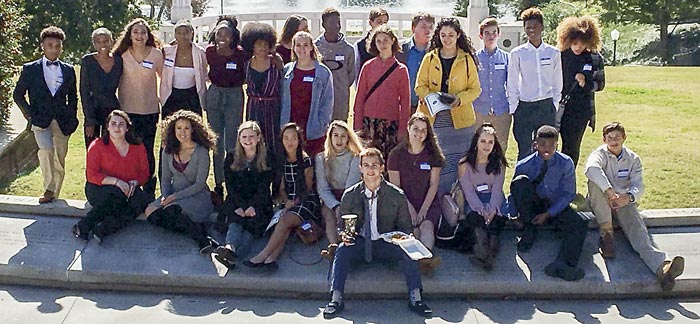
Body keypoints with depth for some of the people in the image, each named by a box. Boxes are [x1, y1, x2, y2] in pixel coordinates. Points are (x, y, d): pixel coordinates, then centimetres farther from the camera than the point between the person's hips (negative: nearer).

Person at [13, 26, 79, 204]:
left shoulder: (68, 70, 11)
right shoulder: (30, 69, 5)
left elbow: (73, 97, 19)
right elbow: (18, 94, 10)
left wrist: (72, 119, 8)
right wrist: (29, 114, -1)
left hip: (62, 121, 2)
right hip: (40, 120, -2)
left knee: (59, 159, 3)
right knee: (46, 149, -26)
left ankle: (54, 195, 16)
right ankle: (49, 189, -14)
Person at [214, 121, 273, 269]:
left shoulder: (266, 159, 5)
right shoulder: (231, 158, 11)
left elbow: (264, 187, -3)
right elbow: (230, 186, 2)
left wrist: (252, 206, -19)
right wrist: (240, 206, -14)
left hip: (259, 203, -1)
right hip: (236, 202, 1)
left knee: (253, 219, -33)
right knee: (235, 219, -31)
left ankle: (232, 253, -56)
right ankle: (230, 248, -61)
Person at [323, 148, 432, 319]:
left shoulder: (397, 195, -2)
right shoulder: (350, 195, 0)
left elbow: (405, 226, 6)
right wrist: (344, 235, -14)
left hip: (387, 243, 0)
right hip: (360, 242, 1)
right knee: (342, 250, -28)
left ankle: (415, 298, -22)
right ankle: (336, 299, -28)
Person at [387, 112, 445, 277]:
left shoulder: (433, 154, 8)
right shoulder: (396, 154, 5)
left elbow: (433, 185, 5)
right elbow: (395, 187, 3)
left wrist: (424, 209, -8)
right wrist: (410, 208, -9)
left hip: (429, 203, 0)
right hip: (404, 203, 0)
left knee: (427, 226, -31)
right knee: (413, 230, -30)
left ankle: (424, 258, -54)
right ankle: (425, 259, -52)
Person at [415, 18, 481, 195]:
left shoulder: (467, 59, 7)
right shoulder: (430, 58, 11)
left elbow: (475, 89, 6)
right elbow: (420, 86, 9)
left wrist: (459, 99, -13)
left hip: (459, 119, -1)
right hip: (433, 118, 1)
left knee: (459, 162, -3)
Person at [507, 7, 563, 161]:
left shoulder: (553, 53, 5)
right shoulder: (517, 53, 1)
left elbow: (557, 82, 12)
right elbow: (512, 84, 3)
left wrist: (555, 105, 7)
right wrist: (513, 109, -1)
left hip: (547, 107, 2)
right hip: (524, 108, -2)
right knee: (524, 151, 1)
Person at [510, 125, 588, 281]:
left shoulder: (566, 163, -7)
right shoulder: (524, 166, -8)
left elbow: (568, 194, -5)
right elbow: (515, 193, -2)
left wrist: (548, 214, -14)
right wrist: (517, 216, -17)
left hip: (555, 207, 1)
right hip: (531, 206, -1)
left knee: (580, 224, -28)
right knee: (520, 181, -28)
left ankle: (562, 265, -47)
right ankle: (529, 231, -17)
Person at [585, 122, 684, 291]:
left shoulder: (633, 159, 5)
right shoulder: (599, 154, -6)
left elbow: (638, 186, -9)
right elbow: (591, 168, -33)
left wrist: (629, 196, -34)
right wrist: (609, 191, -46)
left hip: (624, 201, 1)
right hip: (602, 203, -1)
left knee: (639, 232, -28)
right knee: (595, 182, -34)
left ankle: (662, 267, -57)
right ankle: (607, 232, -26)